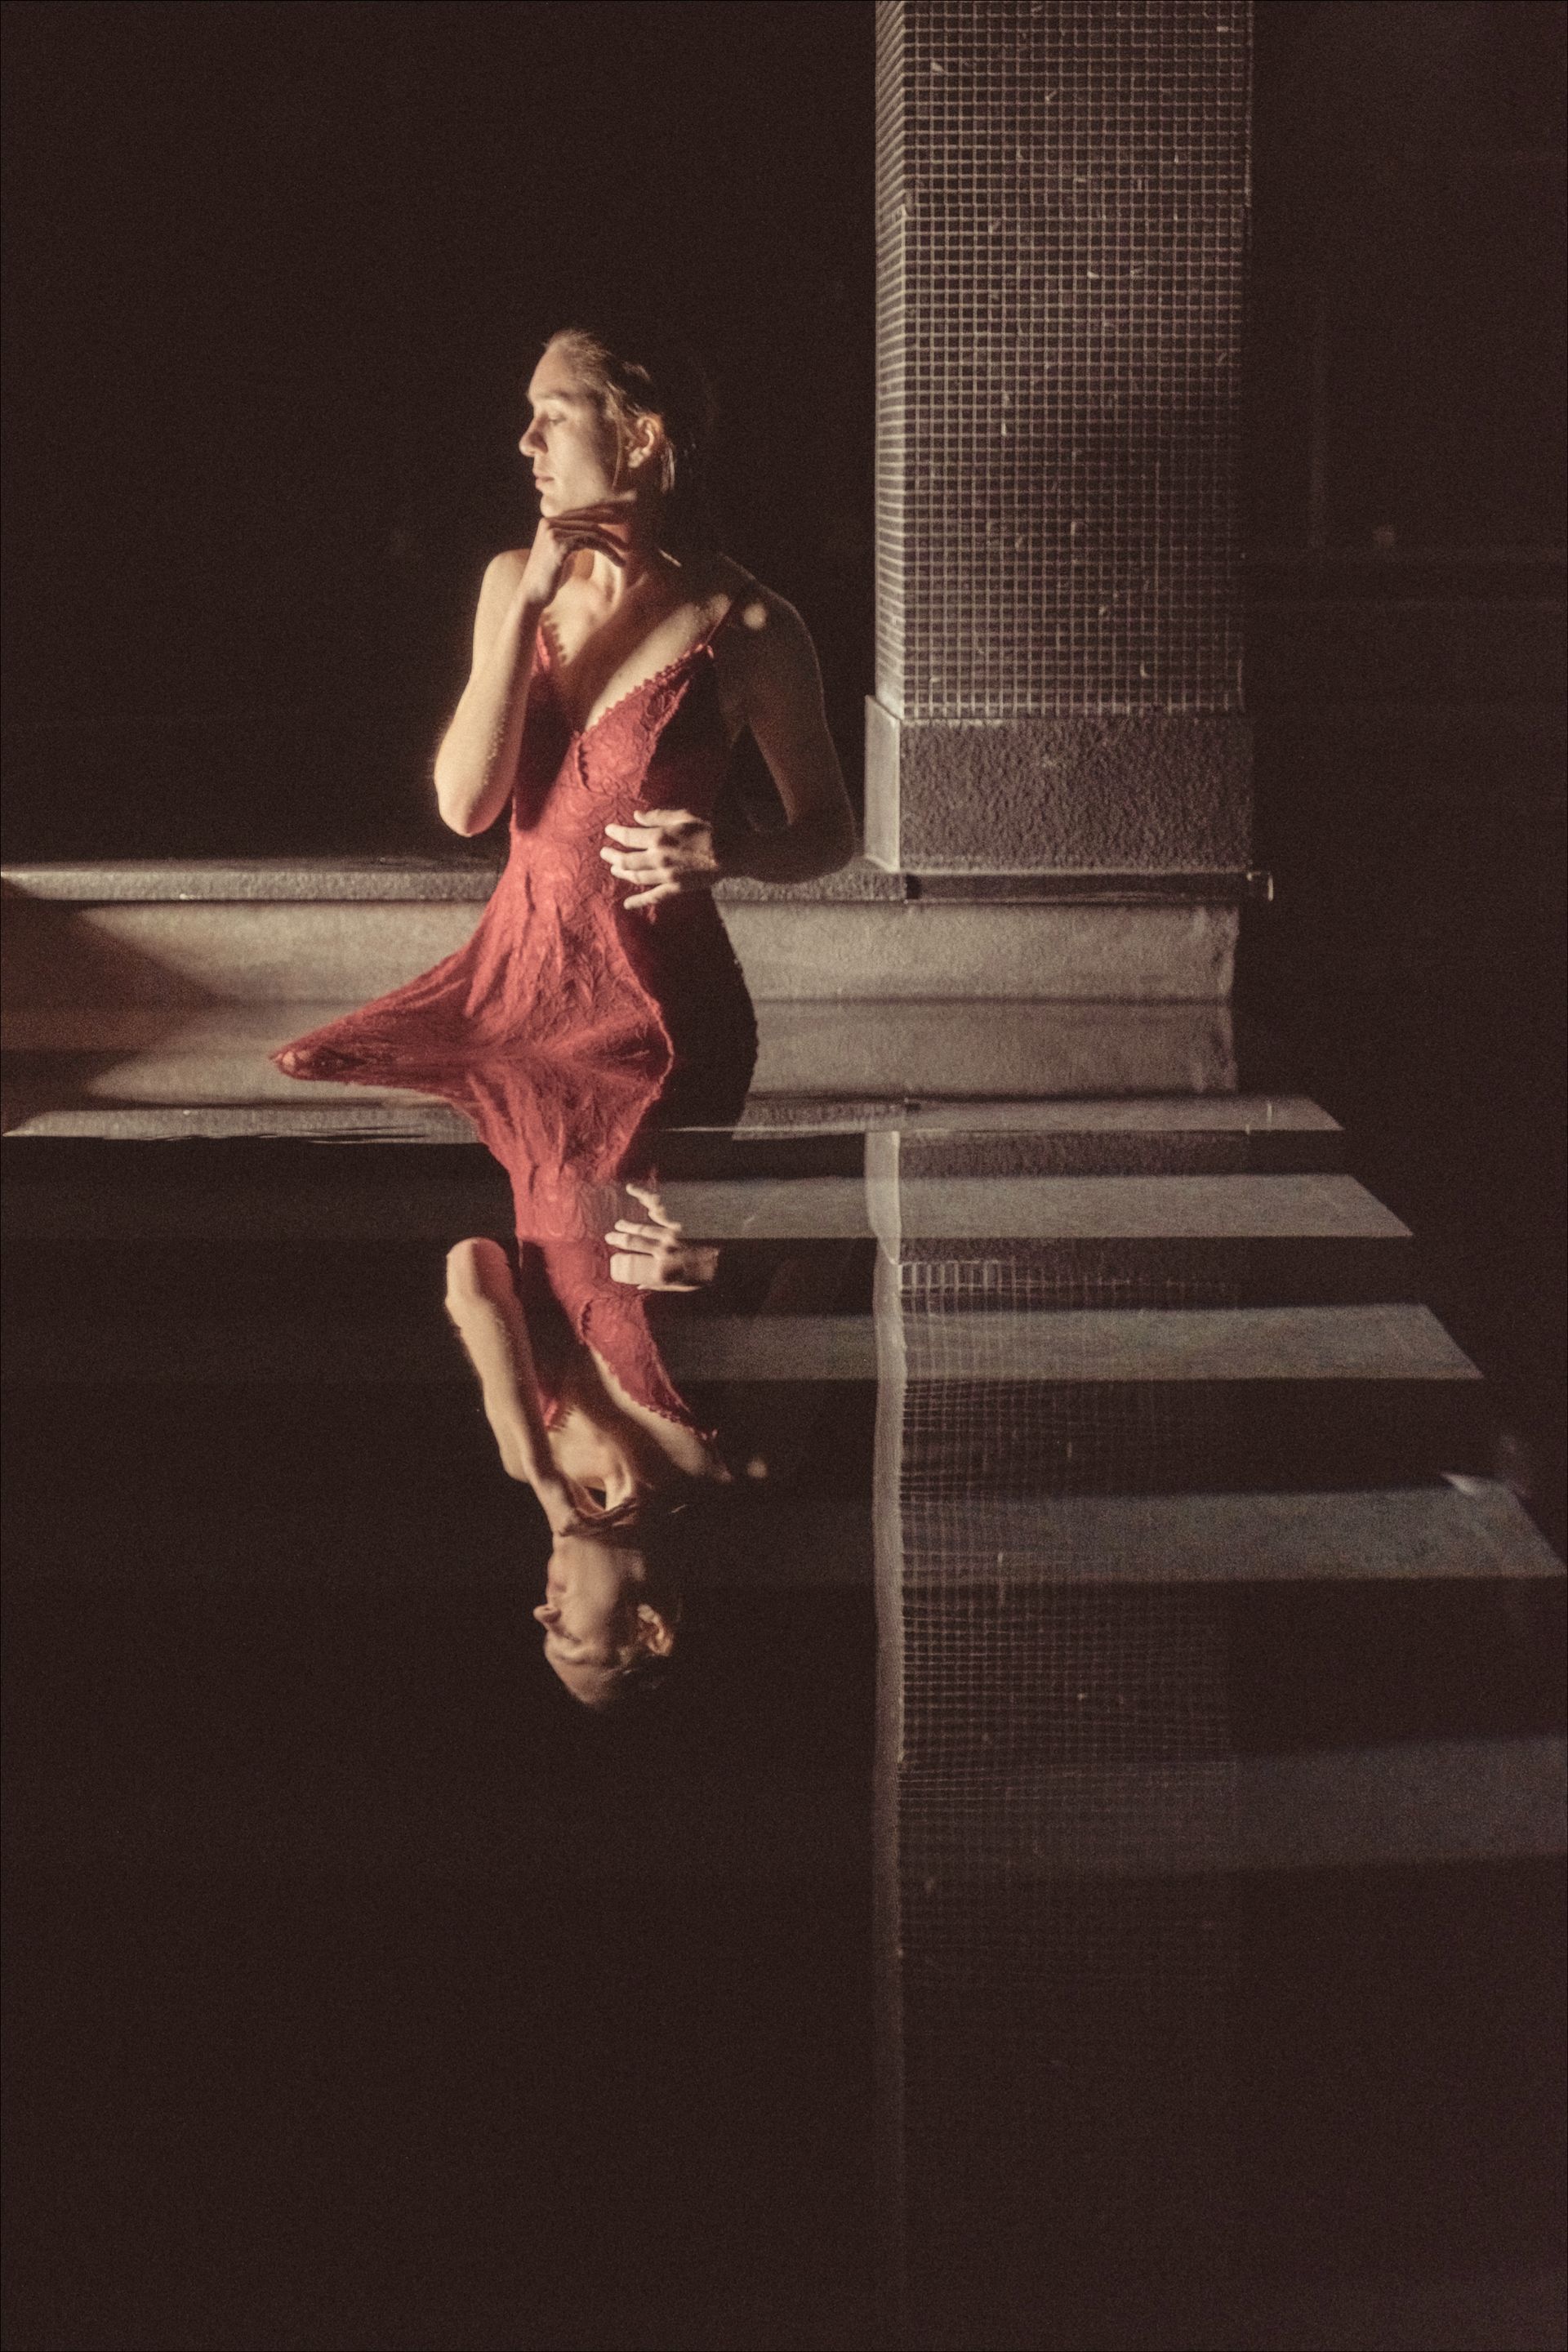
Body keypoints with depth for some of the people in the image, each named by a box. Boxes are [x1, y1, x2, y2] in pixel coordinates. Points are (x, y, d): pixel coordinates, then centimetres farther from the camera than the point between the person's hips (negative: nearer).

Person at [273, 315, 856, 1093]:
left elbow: (830, 831, 4)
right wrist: (528, 605, -9)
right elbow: (464, 805, -4)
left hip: (652, 1002, -5)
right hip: (512, 967, 5)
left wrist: (732, 851, -18)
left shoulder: (744, 626, -7)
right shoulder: (514, 581, 7)